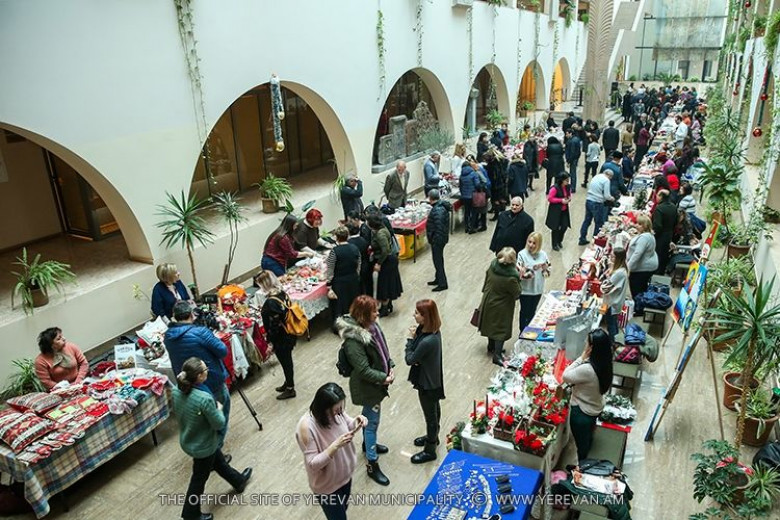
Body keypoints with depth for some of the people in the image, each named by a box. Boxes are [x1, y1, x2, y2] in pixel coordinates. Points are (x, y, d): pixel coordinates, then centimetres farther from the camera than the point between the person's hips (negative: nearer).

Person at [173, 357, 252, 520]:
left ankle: (239, 481, 54)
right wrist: (219, 409, -5)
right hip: (203, 446, -8)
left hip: (187, 441, 8)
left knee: (219, 462, 30)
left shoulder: (176, 391, -15)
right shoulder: (205, 398, -37)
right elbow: (219, 424, -24)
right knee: (199, 478, 17)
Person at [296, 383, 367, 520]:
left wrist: (357, 422, -21)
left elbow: (347, 427, 2)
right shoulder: (306, 427, -34)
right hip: (327, 486, -6)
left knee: (343, 508, 30)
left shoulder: (336, 411, -18)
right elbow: (313, 464, -29)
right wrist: (336, 445, -40)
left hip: (345, 474, 6)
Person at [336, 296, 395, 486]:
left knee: (369, 415, 28)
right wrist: (384, 378, -20)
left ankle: (368, 443, 51)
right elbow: (363, 370, -28)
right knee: (373, 422, 3)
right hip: (367, 386, -9)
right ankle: (372, 465, 18)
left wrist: (390, 367, -3)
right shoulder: (353, 339, -32)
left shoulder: (371, 325, -5)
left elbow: (382, 347, 8)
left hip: (376, 381, 9)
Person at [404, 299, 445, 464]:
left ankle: (430, 451, 33)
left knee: (430, 415, 12)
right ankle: (432, 437, 51)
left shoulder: (427, 341, -37)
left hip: (427, 383, -9)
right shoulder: (433, 330, -9)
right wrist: (415, 336, -20)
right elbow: (419, 354, 1)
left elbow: (409, 360, -24)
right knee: (434, 409, 28)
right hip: (433, 379, 9)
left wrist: (410, 338, -16)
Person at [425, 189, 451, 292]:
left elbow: (439, 228, -28)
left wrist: (436, 240, -23)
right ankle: (438, 279, 35)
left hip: (437, 239, -10)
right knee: (438, 259, 21)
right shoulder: (441, 205, 4)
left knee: (438, 261, 0)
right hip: (439, 238, 10)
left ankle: (442, 284, 9)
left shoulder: (438, 210, -27)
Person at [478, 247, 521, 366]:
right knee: (502, 329, 13)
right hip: (501, 308, -7)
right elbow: (517, 294, -19)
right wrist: (519, 277, -13)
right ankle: (497, 356, 22)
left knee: (492, 324, 26)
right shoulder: (511, 278, -35)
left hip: (488, 302, 7)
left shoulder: (493, 265, -18)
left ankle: (491, 347, 47)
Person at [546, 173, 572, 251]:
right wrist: (561, 200, -20)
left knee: (565, 226, 4)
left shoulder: (568, 187, 0)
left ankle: (559, 241, 31)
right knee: (556, 228, 4)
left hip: (564, 210, 6)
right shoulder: (555, 188, -20)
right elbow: (550, 198, -18)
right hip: (555, 210, -6)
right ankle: (554, 245, 21)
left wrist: (569, 198, -6)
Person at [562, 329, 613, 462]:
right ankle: (584, 461, 58)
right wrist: (585, 359, -13)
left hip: (581, 412, -8)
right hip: (595, 408, 9)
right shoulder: (604, 363, -12)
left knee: (581, 442, 17)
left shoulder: (587, 369, -39)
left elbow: (566, 376, -23)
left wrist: (582, 357, -25)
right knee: (588, 437, 33)